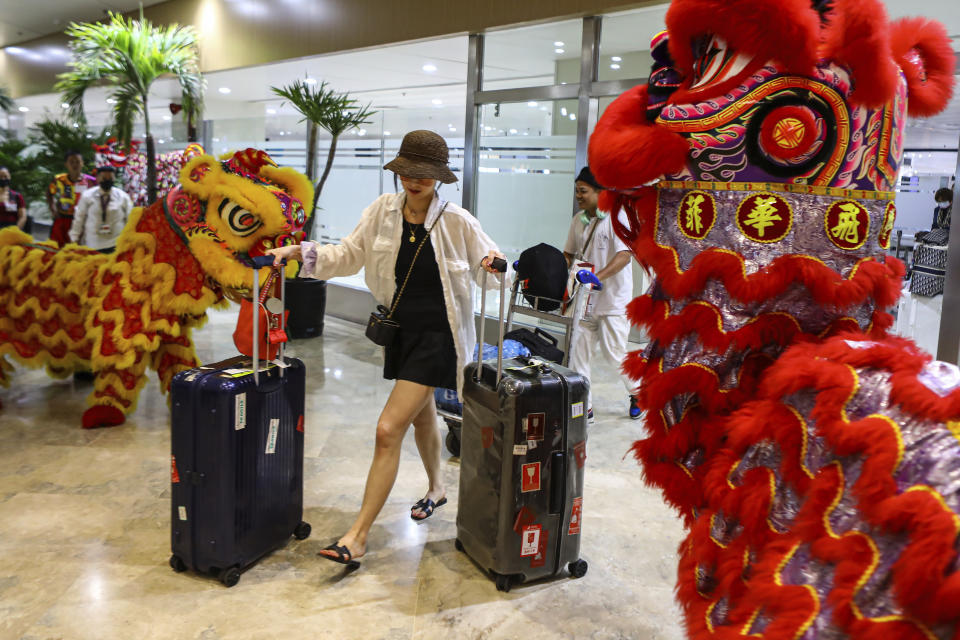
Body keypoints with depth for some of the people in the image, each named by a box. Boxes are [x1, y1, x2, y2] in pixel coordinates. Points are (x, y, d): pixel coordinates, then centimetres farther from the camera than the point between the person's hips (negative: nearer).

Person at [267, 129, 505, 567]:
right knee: (421, 414, 25)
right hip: (400, 329, 6)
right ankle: (436, 489, 51)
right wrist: (297, 252, -10)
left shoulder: (457, 222, -12)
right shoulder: (384, 210, -1)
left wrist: (494, 267, -26)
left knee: (388, 430, -11)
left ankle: (357, 537, -3)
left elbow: (488, 265, -2)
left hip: (437, 335, -6)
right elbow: (349, 255, 3)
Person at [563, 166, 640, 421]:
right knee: (578, 349, 3)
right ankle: (584, 407, 13)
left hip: (613, 298, -6)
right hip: (585, 298, 6)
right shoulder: (578, 220, 8)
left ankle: (637, 392, 27)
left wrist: (598, 276, -35)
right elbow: (569, 254, 17)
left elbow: (624, 256, -23)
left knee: (613, 351, -1)